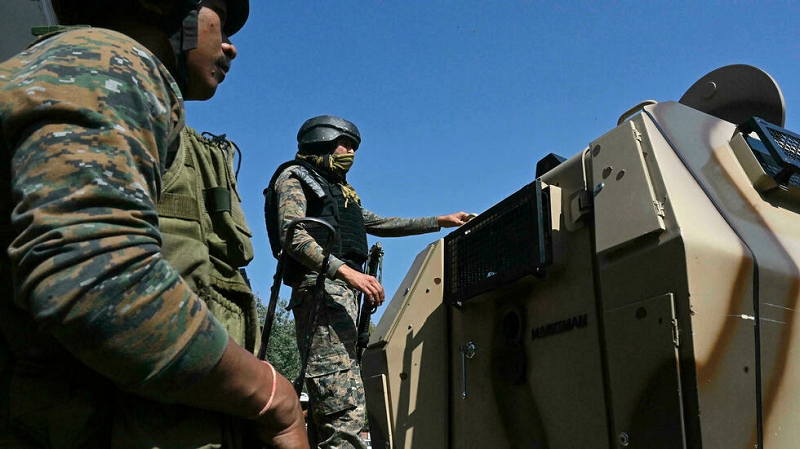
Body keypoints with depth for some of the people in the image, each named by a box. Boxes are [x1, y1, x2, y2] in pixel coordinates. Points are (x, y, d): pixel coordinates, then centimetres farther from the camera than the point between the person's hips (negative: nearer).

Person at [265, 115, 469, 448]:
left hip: (342, 291, 10)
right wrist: (346, 271, -24)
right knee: (346, 407, -21)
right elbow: (293, 236, -12)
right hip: (319, 288, -9)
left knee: (328, 408, 6)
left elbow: (380, 224, 36)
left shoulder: (337, 190, 31)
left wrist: (440, 222, 34)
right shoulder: (294, 177, 5)